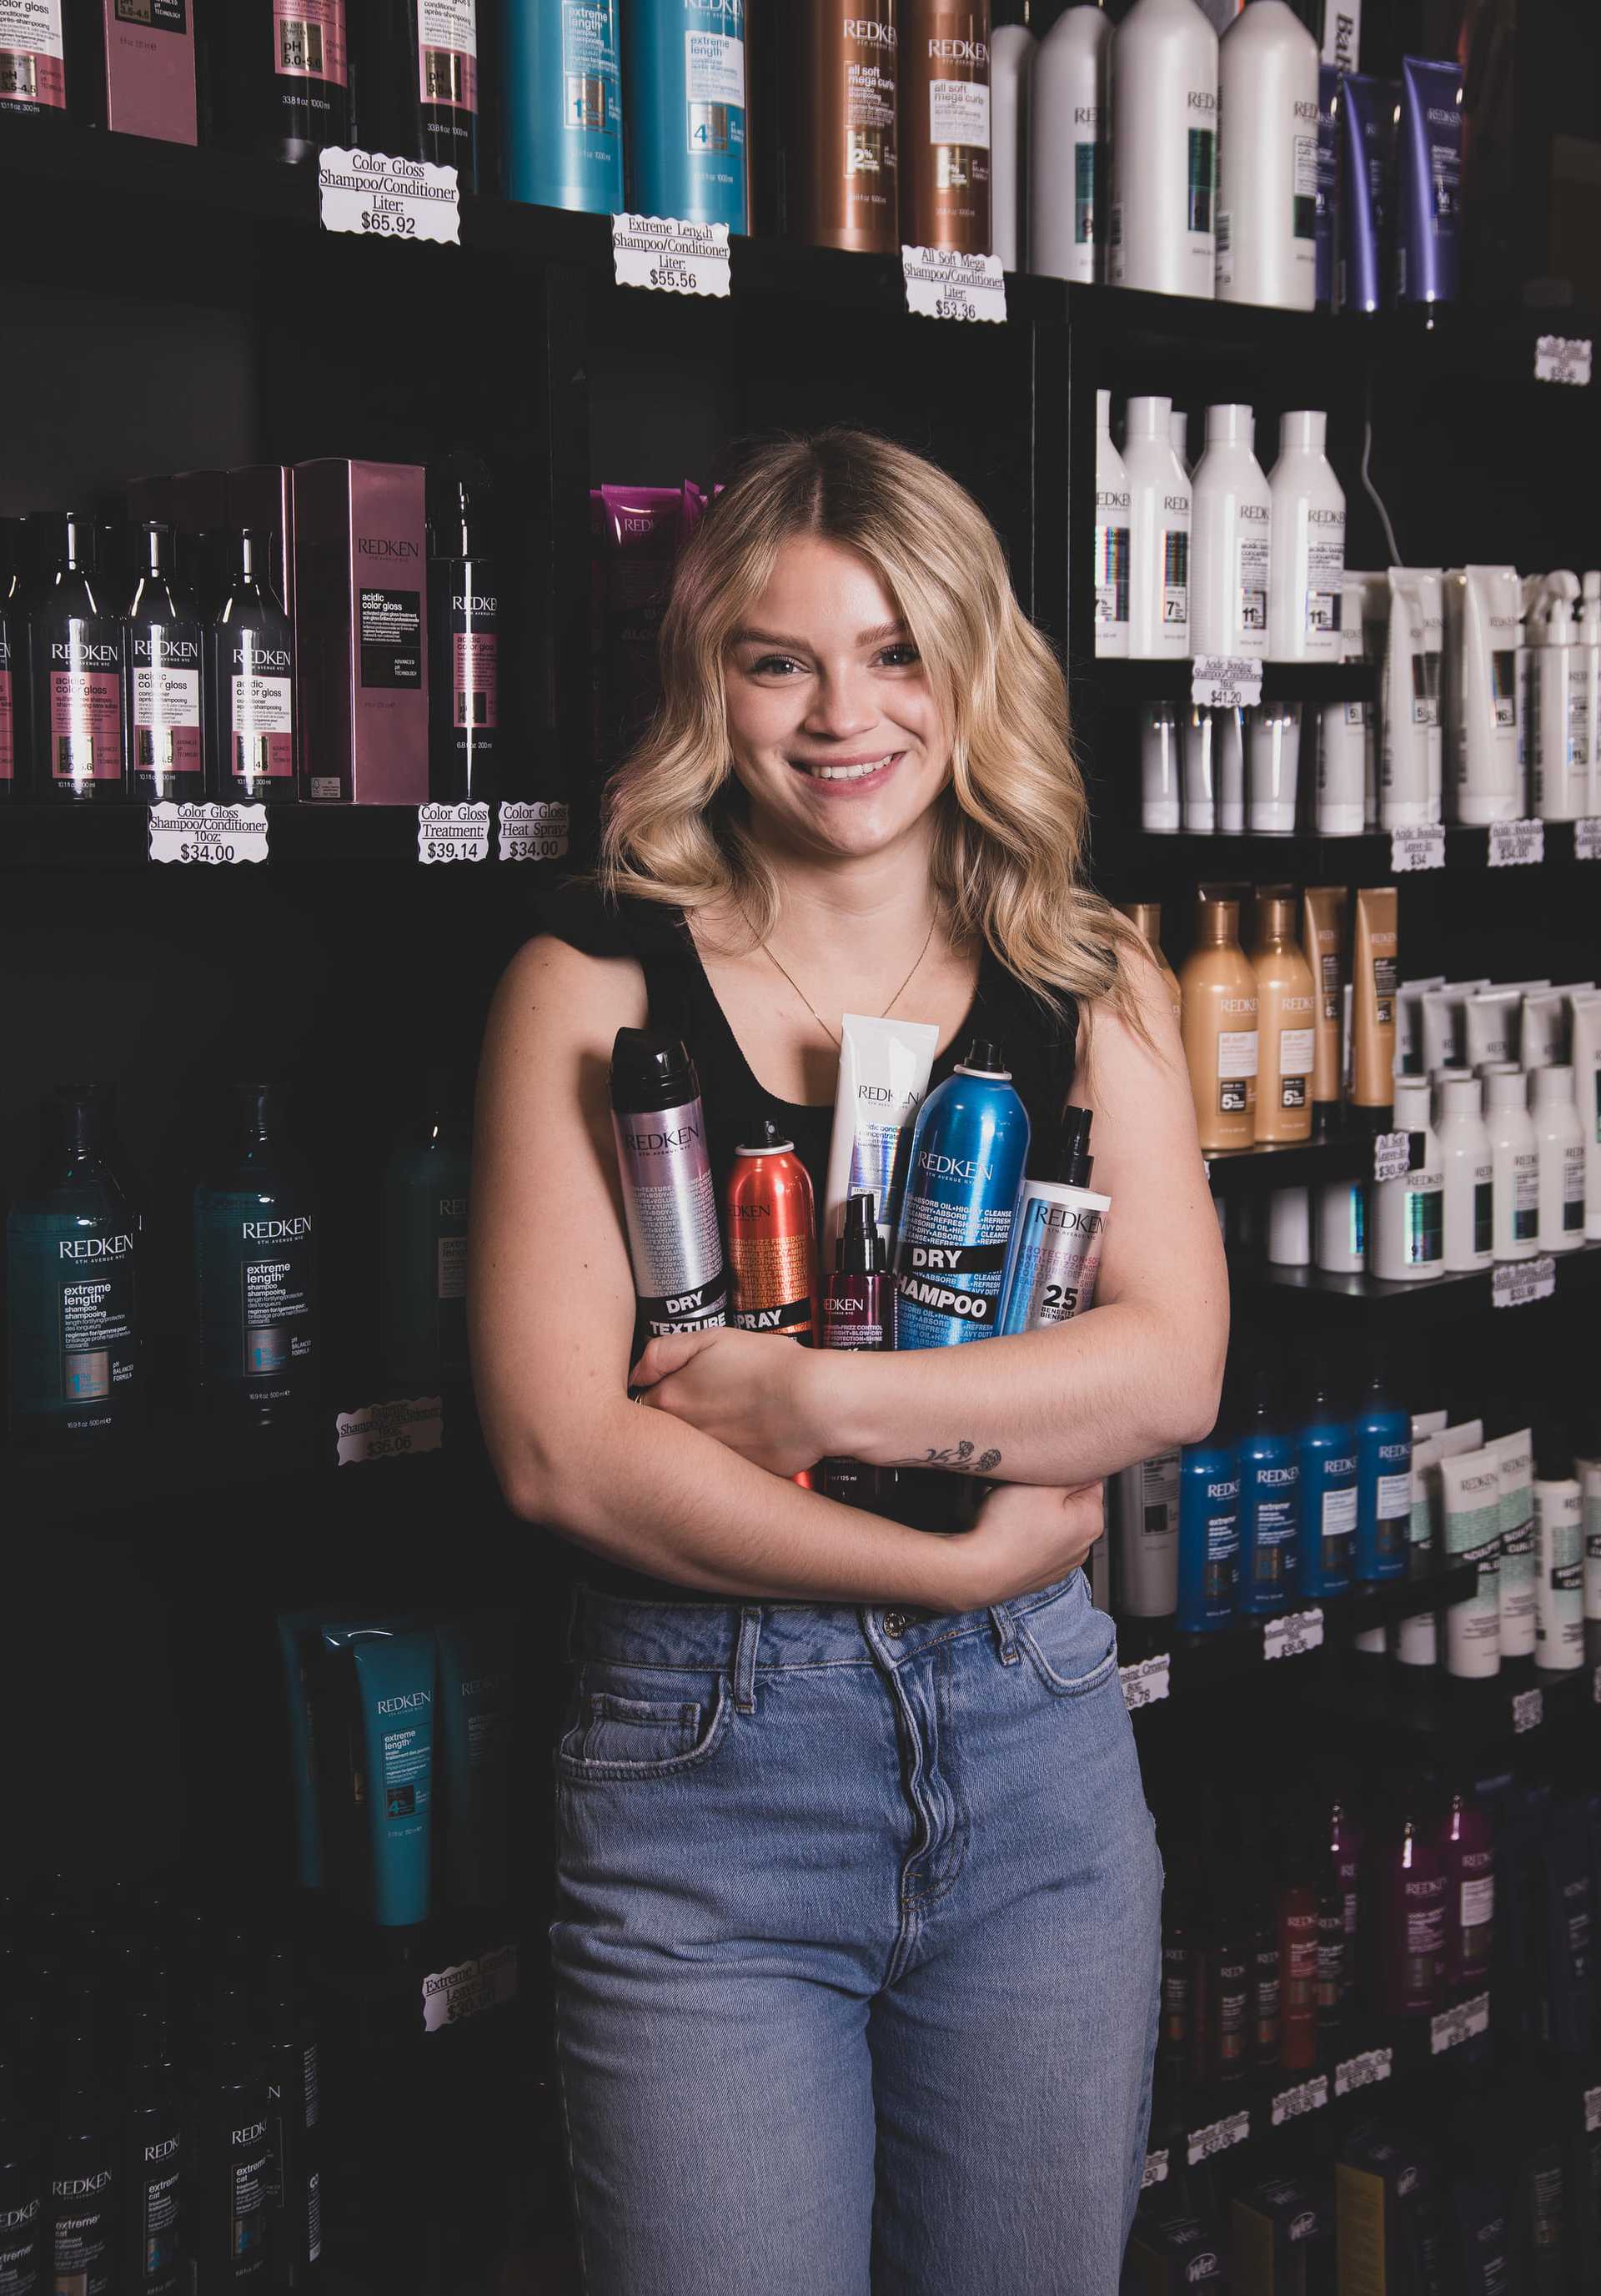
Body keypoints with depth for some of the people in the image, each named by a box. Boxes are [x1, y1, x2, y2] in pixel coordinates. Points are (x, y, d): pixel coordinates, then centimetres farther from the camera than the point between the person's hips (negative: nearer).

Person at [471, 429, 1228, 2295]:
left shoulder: (1090, 986, 6)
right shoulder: (594, 982, -3)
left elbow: (1171, 1368, -4)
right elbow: (558, 1450, -10)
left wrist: (813, 1401, -15)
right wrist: (964, 1553, -10)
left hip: (1037, 1745, 3)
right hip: (699, 1769, -2)